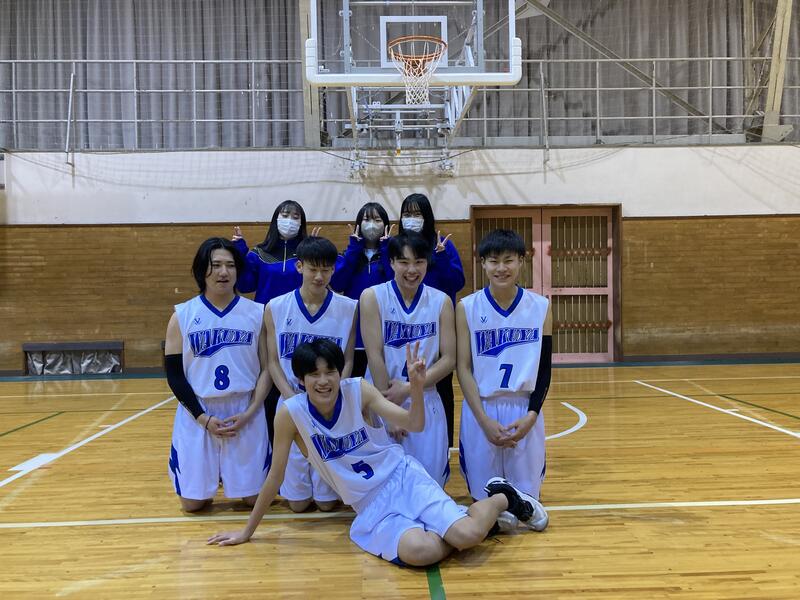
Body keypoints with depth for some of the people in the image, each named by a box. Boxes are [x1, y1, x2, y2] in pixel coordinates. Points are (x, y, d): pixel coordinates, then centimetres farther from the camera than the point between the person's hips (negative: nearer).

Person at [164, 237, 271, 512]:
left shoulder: (256, 313, 0)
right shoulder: (182, 315, -1)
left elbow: (267, 368, 1)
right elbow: (174, 375, -2)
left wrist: (249, 413, -11)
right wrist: (203, 418, -11)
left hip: (246, 414, 0)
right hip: (197, 415, 0)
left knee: (253, 497, 7)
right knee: (193, 503, 5)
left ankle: (231, 475, 40)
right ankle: (209, 478, 38)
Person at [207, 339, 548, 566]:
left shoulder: (358, 390, -11)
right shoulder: (290, 413, -13)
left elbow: (415, 425, -12)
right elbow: (275, 476, -2)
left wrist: (417, 385, -30)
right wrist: (247, 532, 4)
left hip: (402, 477, 0)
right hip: (370, 506, 1)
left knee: (467, 535, -25)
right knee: (418, 551, -32)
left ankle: (502, 498, 12)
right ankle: (482, 518, 1)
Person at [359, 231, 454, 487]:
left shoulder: (441, 301, 1)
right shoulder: (372, 297, -6)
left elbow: (449, 359, -2)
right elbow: (374, 356, -10)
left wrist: (408, 389, -12)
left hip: (425, 403, 2)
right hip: (381, 399, -2)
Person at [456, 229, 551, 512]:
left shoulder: (541, 307, 1)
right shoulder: (467, 307, -4)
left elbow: (544, 369, 3)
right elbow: (463, 368, -4)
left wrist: (531, 415, -9)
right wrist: (484, 419, -11)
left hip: (525, 410, 1)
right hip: (481, 410, -1)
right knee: (484, 495, 4)